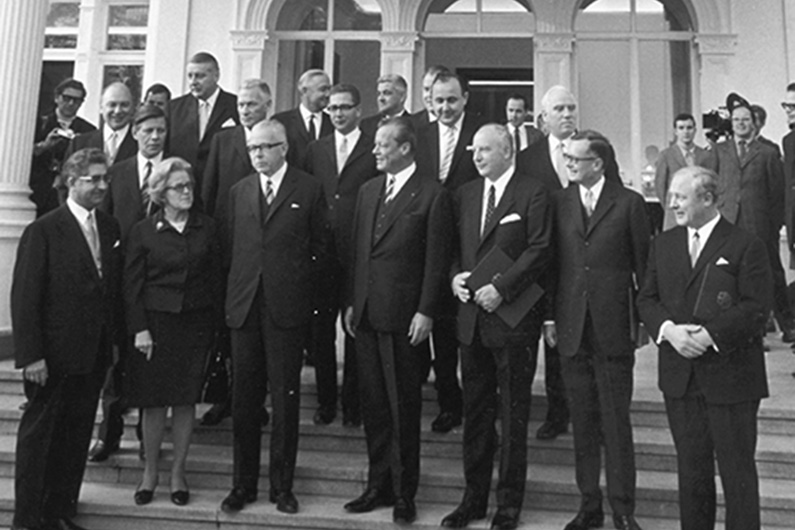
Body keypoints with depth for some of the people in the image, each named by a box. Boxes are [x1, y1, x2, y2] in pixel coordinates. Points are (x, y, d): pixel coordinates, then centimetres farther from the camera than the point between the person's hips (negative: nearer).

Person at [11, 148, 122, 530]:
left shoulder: (110, 228, 8)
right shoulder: (43, 231, -10)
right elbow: (24, 297, -11)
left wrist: (114, 340, 6)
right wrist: (30, 355, -15)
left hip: (94, 355, 5)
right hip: (54, 356, -5)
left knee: (77, 436, 13)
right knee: (38, 435, 9)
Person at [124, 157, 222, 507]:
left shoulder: (206, 228, 5)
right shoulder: (143, 232, 0)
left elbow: (215, 279, 6)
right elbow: (132, 285, -1)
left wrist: (215, 322, 1)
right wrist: (139, 329, -8)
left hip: (196, 323, 1)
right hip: (156, 323, -1)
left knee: (186, 400, 6)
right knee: (154, 402, 3)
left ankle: (178, 472, 20)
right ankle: (149, 471, 21)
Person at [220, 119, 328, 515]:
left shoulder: (309, 189, 2)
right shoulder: (239, 191, 13)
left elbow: (320, 245, 5)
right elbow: (233, 245, 14)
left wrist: (298, 281, 0)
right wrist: (238, 287, 6)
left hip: (287, 305, -3)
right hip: (244, 304, 4)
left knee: (285, 398, 4)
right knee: (243, 397, 8)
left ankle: (282, 486, 18)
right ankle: (243, 483, 22)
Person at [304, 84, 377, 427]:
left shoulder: (375, 150, 0)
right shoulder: (315, 149, 13)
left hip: (358, 253, -3)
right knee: (320, 328, 9)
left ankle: (352, 404, 19)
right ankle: (325, 401, 23)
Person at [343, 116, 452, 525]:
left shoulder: (432, 194, -5)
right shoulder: (368, 190, 15)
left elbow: (436, 260, -8)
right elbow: (357, 250, 15)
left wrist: (426, 312, -12)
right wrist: (351, 303, 11)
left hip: (404, 315, -6)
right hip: (366, 314, 6)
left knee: (404, 407, 4)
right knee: (372, 404, 12)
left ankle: (404, 493, 18)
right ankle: (378, 486, 25)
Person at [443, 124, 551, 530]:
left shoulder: (533, 194, -4)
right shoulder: (465, 194, 14)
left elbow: (540, 250, -12)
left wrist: (501, 288, -18)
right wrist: (455, 276, -4)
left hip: (513, 317, -5)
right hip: (471, 317, 6)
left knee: (513, 415, 5)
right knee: (475, 413, 13)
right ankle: (474, 497, 26)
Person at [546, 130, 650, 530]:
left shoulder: (629, 202, 0)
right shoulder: (559, 202, 8)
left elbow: (643, 263, 1)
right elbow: (551, 261, 8)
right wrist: (550, 317, 4)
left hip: (614, 328, -3)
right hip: (572, 329, 3)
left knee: (615, 423, 3)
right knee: (582, 423, 11)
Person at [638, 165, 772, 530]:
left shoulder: (745, 246, -6)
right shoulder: (663, 244, 10)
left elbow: (757, 307, -11)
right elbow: (646, 299, 8)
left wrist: (710, 335, -20)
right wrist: (668, 329, -11)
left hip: (730, 374, -4)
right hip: (680, 377, 5)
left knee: (737, 472, 7)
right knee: (690, 470, 15)